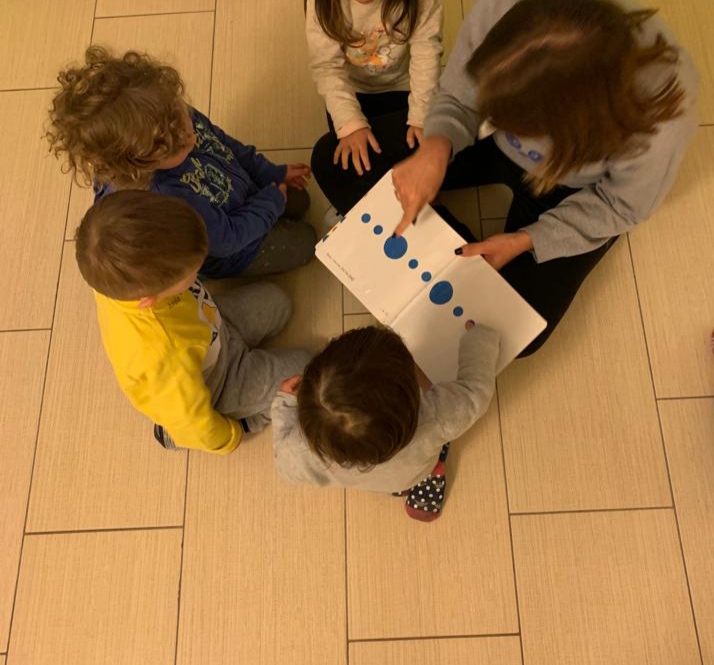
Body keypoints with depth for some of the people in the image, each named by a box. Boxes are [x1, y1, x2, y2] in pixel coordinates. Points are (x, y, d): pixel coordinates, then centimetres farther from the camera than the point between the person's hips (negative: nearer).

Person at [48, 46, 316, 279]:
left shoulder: (181, 121, -26)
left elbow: (227, 144, -3)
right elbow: (227, 237, -32)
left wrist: (274, 173, 2)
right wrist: (272, 201, -18)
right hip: (225, 252, -7)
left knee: (298, 202, 20)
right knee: (302, 242, 3)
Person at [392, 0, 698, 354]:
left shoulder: (659, 116, -41)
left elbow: (621, 205, -19)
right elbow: (457, 100, -17)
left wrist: (524, 241, -27)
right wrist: (436, 148, -39)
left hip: (574, 191, -2)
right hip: (500, 147, 3)